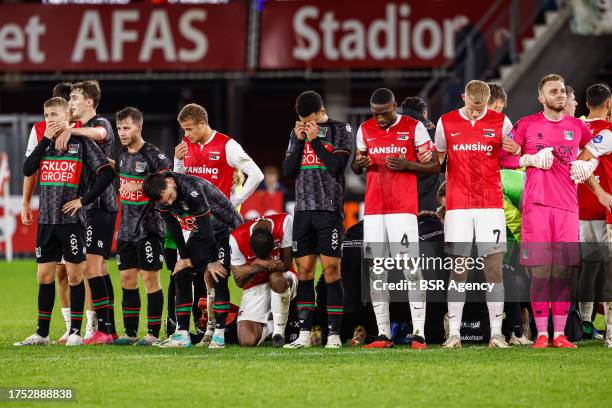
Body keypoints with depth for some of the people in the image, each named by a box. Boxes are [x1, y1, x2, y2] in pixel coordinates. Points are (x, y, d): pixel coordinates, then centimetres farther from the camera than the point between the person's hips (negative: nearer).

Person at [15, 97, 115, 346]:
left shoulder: (81, 143, -3)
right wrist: (45, 140, -7)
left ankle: (75, 333, 5)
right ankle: (42, 333, 12)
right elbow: (27, 170, -3)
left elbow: (107, 174, -8)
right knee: (44, 276, 7)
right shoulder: (45, 142, 12)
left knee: (74, 275, -1)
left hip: (71, 220, -5)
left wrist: (83, 200, -10)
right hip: (47, 220, 5)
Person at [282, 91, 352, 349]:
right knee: (304, 269, 4)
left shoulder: (340, 131, 0)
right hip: (303, 209, 5)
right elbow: (288, 171, 8)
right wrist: (299, 141, -1)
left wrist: (315, 140, -9)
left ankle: (334, 334, -7)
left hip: (329, 208, -5)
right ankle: (304, 333, 7)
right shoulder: (297, 133, 14)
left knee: (331, 269, -8)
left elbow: (336, 166, -11)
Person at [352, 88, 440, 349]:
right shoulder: (365, 130, 11)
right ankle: (383, 333, 5)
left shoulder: (414, 128, -2)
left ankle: (418, 334, -10)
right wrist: (359, 164, -2)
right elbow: (356, 167, 22)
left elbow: (434, 167, 0)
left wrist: (406, 165, -16)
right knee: (376, 269, 2)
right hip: (373, 208, 4)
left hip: (403, 208, -4)